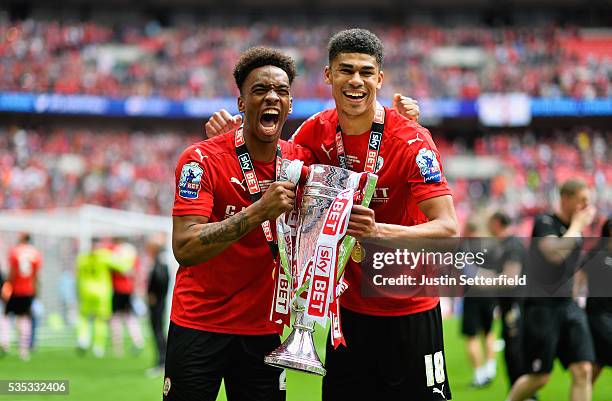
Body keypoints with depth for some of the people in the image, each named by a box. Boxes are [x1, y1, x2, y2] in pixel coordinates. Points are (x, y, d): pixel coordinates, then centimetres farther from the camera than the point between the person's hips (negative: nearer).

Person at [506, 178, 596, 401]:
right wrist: (577, 225, -16)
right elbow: (556, 252, -28)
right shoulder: (544, 222, -9)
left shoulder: (576, 228, 13)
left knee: (583, 370, -8)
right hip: (542, 306, -7)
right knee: (539, 377, -1)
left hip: (568, 305, 7)